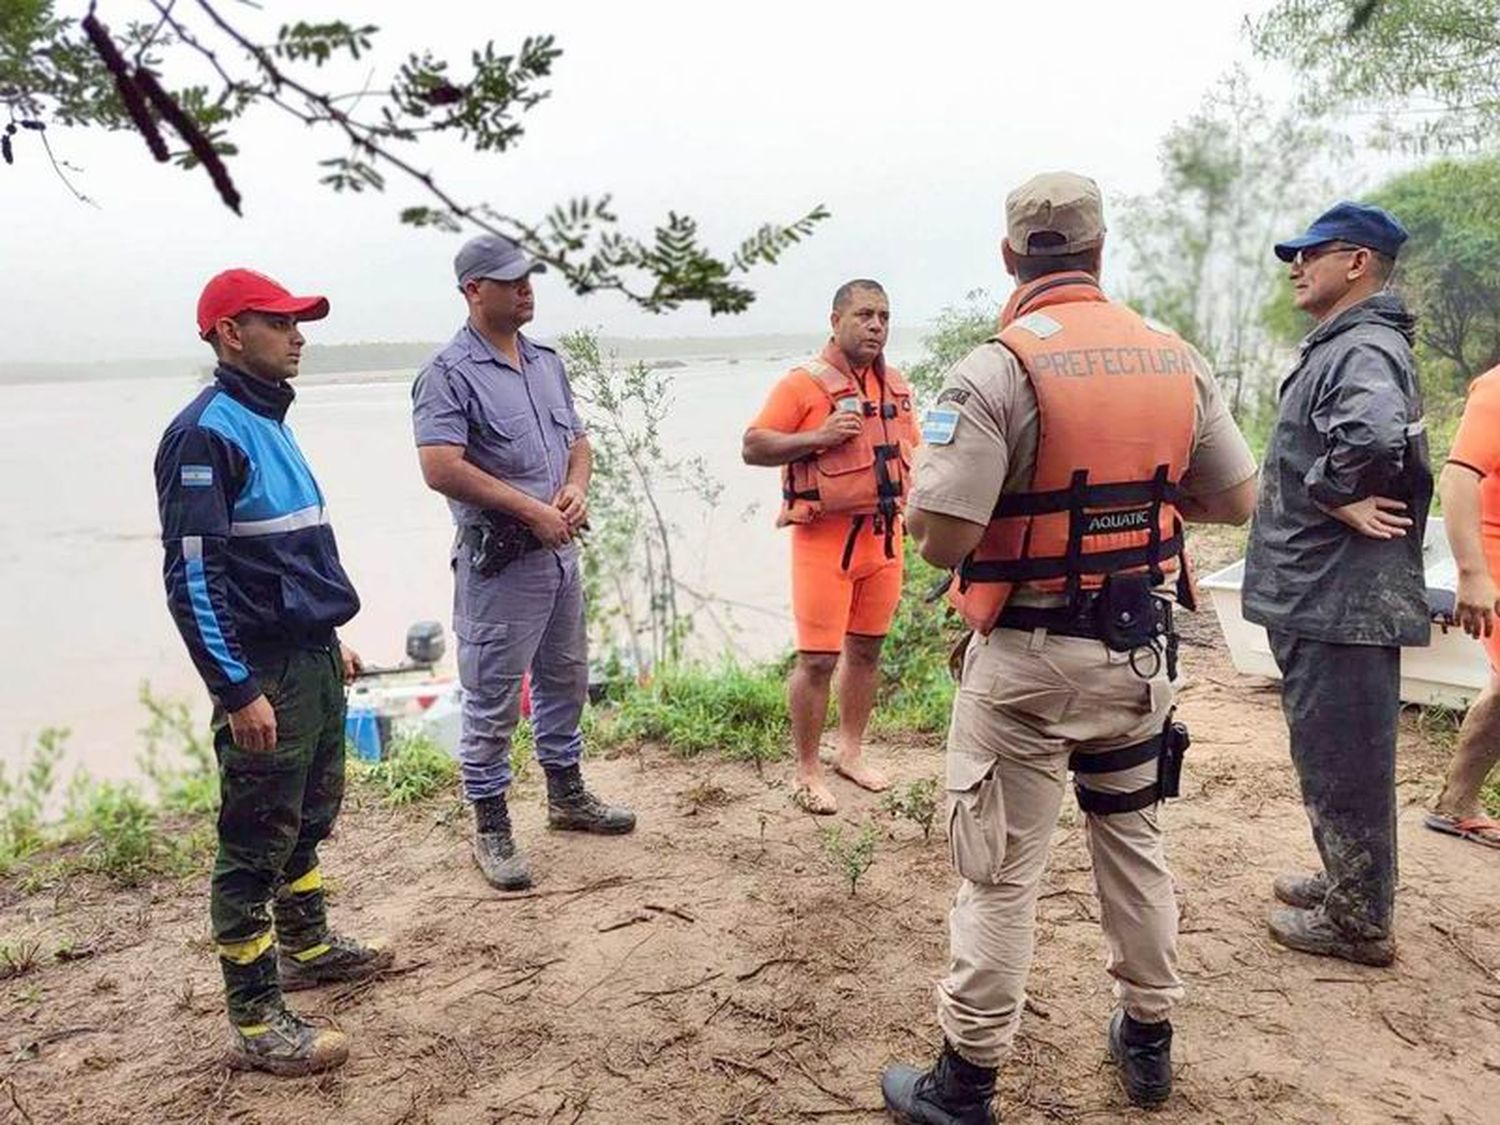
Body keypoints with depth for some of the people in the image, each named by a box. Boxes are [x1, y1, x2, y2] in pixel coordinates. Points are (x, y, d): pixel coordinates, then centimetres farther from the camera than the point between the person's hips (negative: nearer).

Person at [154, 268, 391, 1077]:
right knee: (255, 843, 0)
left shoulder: (268, 421, 13)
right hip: (264, 673, -9)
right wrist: (239, 691, -22)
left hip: (312, 658, 9)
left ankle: (307, 946, 40)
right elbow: (191, 577, -20)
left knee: (311, 816, 22)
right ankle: (255, 1024, 11)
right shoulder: (206, 432, -15)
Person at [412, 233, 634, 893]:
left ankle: (566, 795, 38)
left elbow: (578, 441, 19)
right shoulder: (449, 373, -11)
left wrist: (575, 489, -4)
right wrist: (532, 510, -19)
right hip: (499, 561, -8)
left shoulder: (547, 362, 13)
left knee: (566, 680, 20)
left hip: (559, 550, 8)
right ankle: (491, 829, 14)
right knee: (492, 698, 1)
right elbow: (441, 469, -21)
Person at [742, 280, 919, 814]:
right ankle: (807, 772, 10)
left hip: (883, 535, 6)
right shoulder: (803, 382, -8)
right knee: (817, 657, -4)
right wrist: (818, 437, -21)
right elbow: (753, 447, -10)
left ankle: (851, 752, 30)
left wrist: (902, 498, 14)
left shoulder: (896, 385, 13)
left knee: (866, 648, 14)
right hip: (824, 537, -6)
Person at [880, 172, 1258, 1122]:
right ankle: (1149, 1039, 38)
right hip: (1142, 646, 5)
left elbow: (940, 537, -21)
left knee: (1001, 872, 5)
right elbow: (1237, 501, 8)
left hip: (1028, 657, -5)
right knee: (1133, 838, 22)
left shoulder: (997, 369, -16)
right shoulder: (1178, 360, 1)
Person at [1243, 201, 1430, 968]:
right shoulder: (1336, 347, 16)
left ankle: (1359, 921, 15)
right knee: (1331, 755, 21)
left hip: (1342, 601, -11)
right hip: (1316, 595, 11)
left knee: (1342, 760, 1)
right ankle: (1347, 884, 37)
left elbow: (1375, 433, -39)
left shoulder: (1364, 349, -17)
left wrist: (1338, 495, -23)